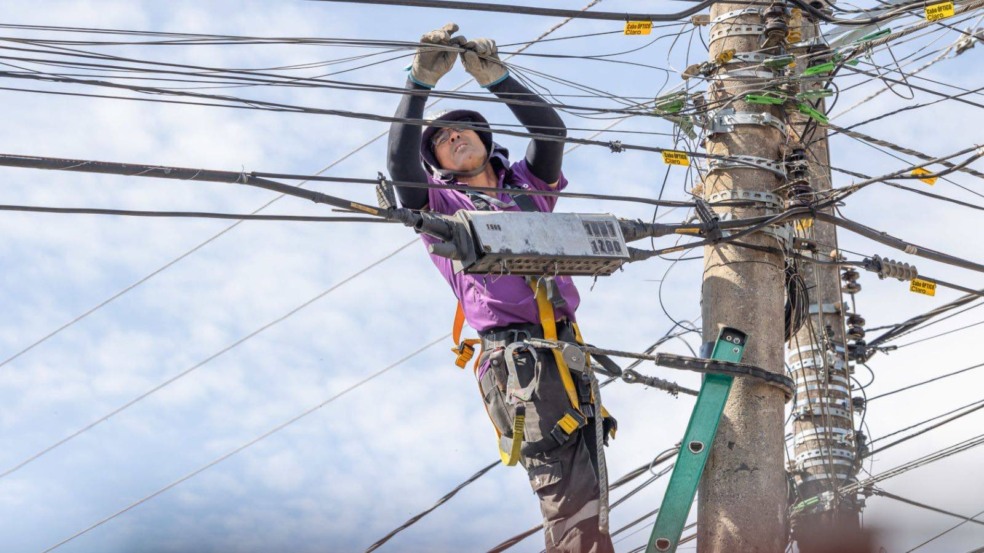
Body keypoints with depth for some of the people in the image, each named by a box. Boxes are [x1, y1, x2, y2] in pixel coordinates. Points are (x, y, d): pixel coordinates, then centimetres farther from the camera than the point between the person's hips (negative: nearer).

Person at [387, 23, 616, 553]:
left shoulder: (527, 185, 24)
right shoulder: (441, 205, 13)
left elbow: (551, 130, 10)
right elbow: (400, 162, -4)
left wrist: (495, 78, 3)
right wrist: (421, 82, -10)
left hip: (567, 351, 5)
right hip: (513, 356, -5)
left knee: (588, 489, 2)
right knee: (568, 498, -15)